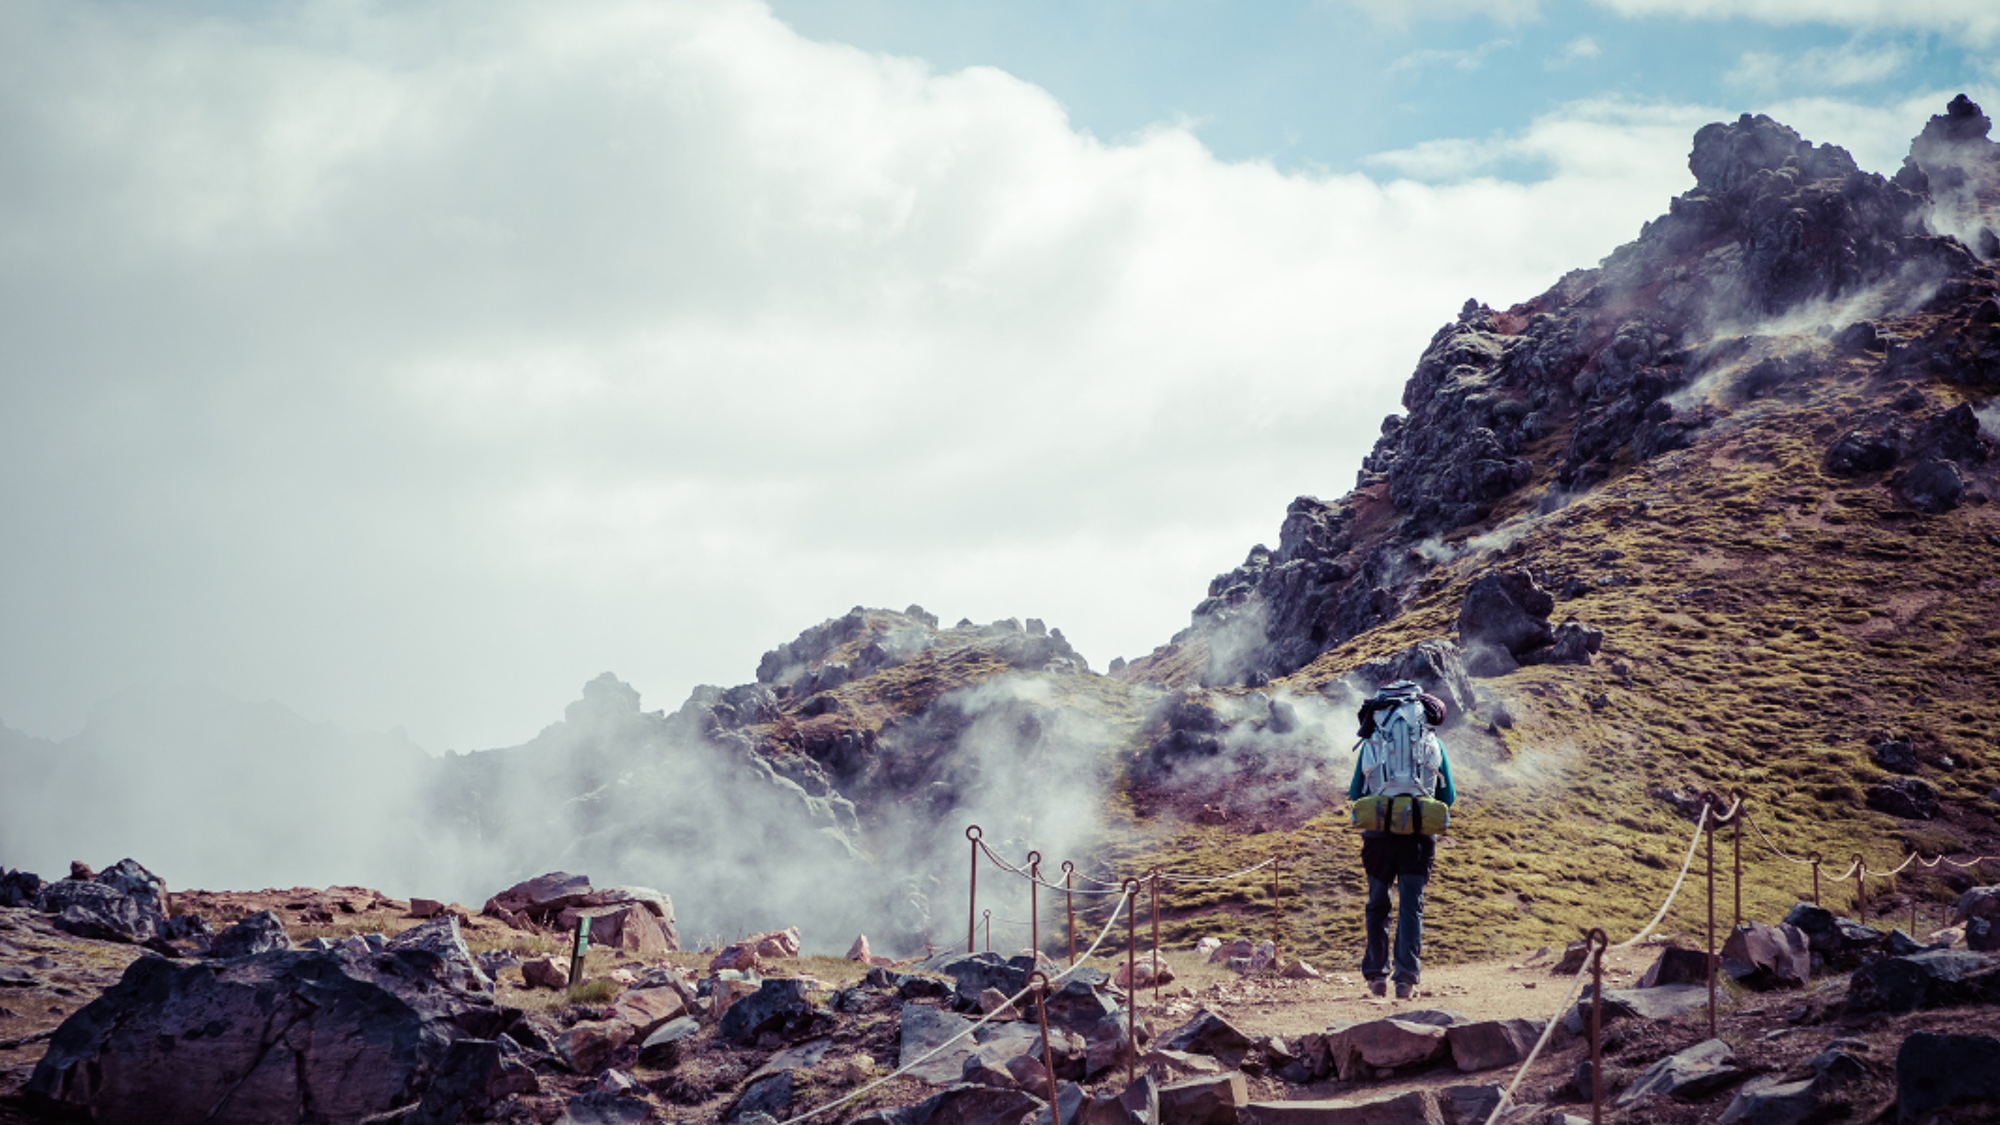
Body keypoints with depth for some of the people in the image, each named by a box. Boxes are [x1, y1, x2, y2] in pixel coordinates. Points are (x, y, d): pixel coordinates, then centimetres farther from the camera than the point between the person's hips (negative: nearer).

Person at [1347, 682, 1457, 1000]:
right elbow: (1448, 796, 12)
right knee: (1411, 905, 2)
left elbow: (1355, 794, 11)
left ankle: (1376, 974, 16)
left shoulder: (1371, 745, 6)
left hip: (1379, 833, 0)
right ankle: (1406, 977, -7)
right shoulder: (1433, 744, 6)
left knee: (1377, 905, 14)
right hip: (1419, 836, 0)